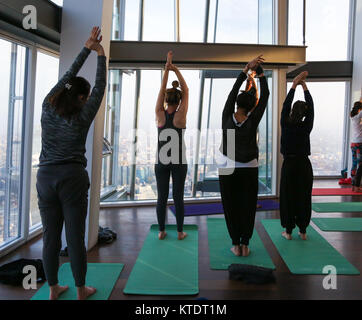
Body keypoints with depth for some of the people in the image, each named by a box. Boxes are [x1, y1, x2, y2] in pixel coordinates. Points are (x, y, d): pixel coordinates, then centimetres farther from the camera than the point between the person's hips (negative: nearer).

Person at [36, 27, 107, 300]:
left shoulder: (48, 108, 5)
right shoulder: (82, 117, -5)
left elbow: (68, 75, 13)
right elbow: (100, 87, 4)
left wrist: (87, 49, 18)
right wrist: (100, 55, 12)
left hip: (45, 177, 4)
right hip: (72, 178, -4)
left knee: (50, 237, 10)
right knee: (75, 237, 3)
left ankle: (53, 289, 23)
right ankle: (81, 291, 17)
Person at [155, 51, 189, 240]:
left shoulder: (160, 115, -4)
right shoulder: (180, 116, -7)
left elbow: (162, 89, 1)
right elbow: (186, 91, 1)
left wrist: (167, 69, 1)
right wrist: (177, 71, -1)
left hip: (161, 162, 2)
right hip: (179, 162, -1)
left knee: (162, 197, 6)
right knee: (178, 197, 4)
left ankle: (161, 231, 14)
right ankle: (180, 232, 12)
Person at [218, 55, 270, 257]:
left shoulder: (227, 117, -11)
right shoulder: (252, 121, -13)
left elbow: (233, 91, -2)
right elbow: (265, 95, -8)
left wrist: (246, 69, -2)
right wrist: (260, 71, -4)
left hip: (227, 170, 1)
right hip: (248, 171, -1)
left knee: (231, 208, 7)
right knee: (248, 208, 9)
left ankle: (236, 245, 9)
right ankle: (245, 244, 9)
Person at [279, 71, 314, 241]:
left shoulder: (286, 124, -9)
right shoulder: (306, 126, -6)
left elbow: (286, 104, 0)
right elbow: (311, 107, 3)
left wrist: (294, 85, 6)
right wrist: (304, 86, 8)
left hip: (289, 164, -1)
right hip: (304, 165, 1)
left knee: (288, 197, 6)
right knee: (304, 197, 9)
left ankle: (288, 231, 10)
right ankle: (303, 231, 16)